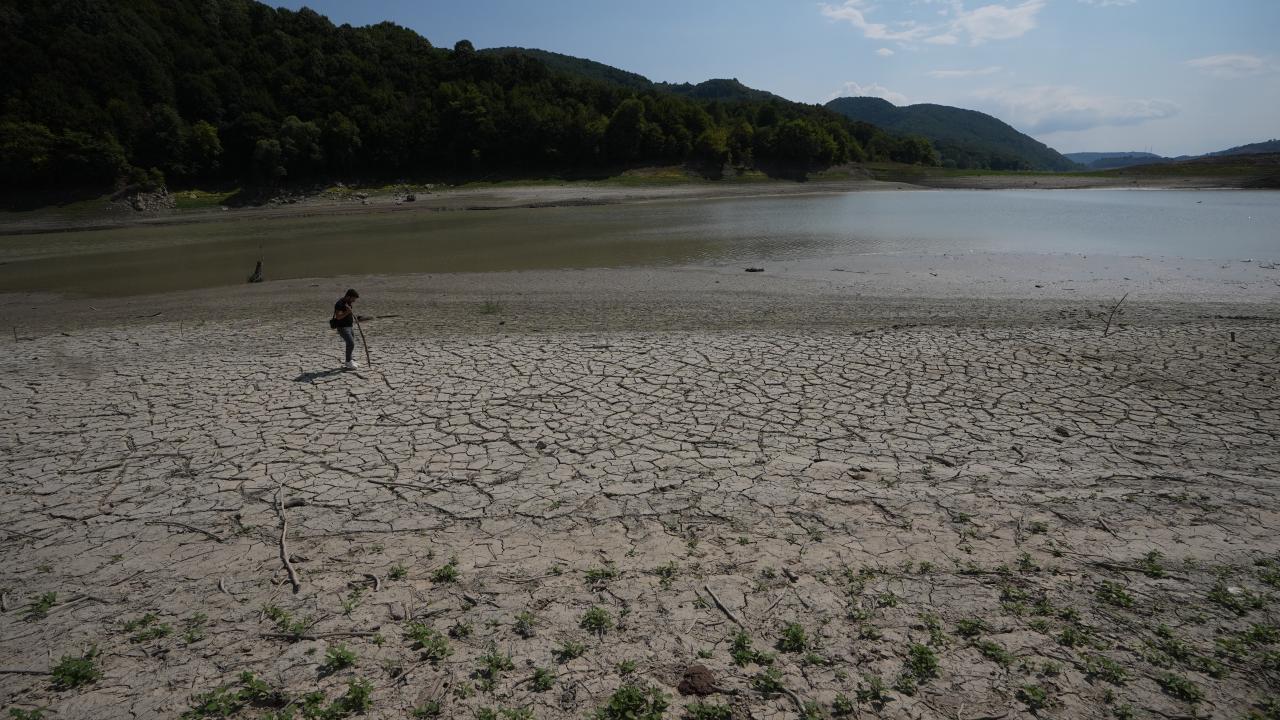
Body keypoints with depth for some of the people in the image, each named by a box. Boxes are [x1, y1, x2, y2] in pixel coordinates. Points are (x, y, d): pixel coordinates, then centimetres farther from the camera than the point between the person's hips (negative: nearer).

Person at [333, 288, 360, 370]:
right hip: (342, 327, -9)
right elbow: (338, 317, -28)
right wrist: (348, 312, -36)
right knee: (351, 344, -16)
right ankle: (348, 363, -9)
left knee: (351, 344, 14)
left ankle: (350, 362, 27)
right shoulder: (340, 304, -20)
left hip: (349, 326, 9)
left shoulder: (347, 302, 8)